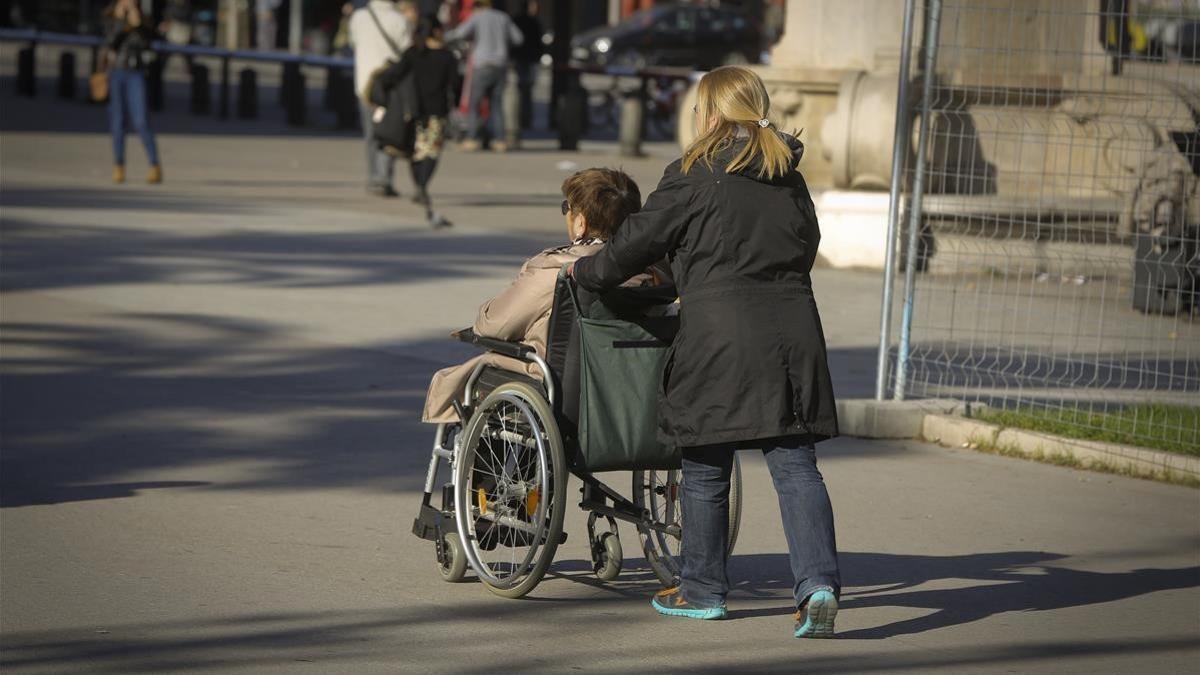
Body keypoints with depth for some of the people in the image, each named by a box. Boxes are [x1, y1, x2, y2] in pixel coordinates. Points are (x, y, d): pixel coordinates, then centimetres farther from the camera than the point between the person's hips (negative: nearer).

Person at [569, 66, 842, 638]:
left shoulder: (694, 177, -4)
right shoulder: (789, 180, 13)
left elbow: (639, 240, 1)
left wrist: (585, 272, 20)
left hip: (719, 338, -4)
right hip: (793, 329, 4)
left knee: (706, 467, 9)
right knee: (794, 465, 2)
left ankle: (702, 589, 21)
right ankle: (817, 582, -14)